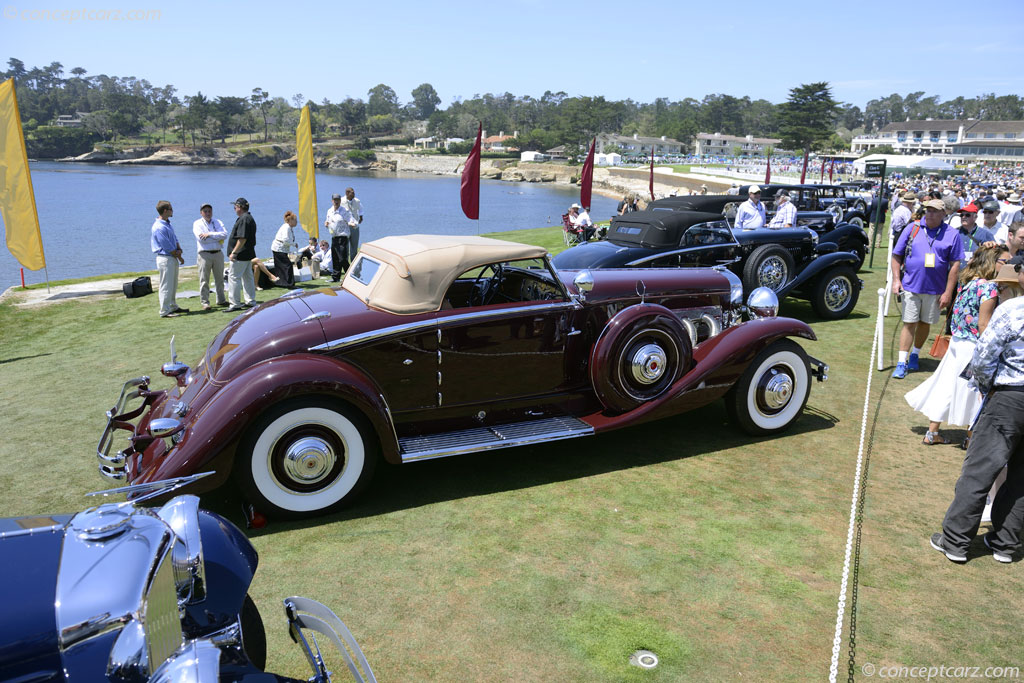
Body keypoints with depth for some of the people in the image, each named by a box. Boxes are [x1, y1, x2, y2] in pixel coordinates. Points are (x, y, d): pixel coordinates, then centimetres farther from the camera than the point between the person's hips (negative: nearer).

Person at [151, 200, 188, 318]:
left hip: (173, 258, 10)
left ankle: (173, 307, 29)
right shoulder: (159, 227, -20)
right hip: (165, 259, -10)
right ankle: (165, 311, 3)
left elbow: (175, 239, 15)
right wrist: (180, 258, -7)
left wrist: (179, 249, -6)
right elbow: (168, 247, -19)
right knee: (166, 286, -4)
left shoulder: (168, 224, 12)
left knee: (173, 285, 18)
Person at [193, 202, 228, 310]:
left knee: (219, 279, 11)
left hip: (218, 253, 3)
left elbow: (225, 234, -7)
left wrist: (209, 234, -15)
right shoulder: (197, 224, 3)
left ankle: (221, 300, 22)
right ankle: (205, 302, 2)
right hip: (204, 254, -3)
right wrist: (218, 239, -8)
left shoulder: (218, 222, 12)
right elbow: (201, 238, -13)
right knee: (204, 280, -3)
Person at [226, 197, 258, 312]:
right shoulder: (249, 218, 16)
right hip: (248, 254, 11)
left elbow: (242, 239, -24)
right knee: (248, 277, 14)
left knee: (234, 277, -6)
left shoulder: (243, 219, -17)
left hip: (241, 255, -11)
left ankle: (235, 304, -5)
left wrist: (234, 252, -21)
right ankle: (251, 301, 20)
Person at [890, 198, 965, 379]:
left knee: (925, 323, 12)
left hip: (935, 289, 1)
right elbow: (896, 256, 5)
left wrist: (948, 292, -5)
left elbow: (955, 265, 0)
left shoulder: (952, 235, 0)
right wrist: (896, 279, -6)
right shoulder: (912, 229, 1)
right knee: (909, 323, -1)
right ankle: (902, 363, 0)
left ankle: (914, 355, 30)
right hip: (910, 286, -1)